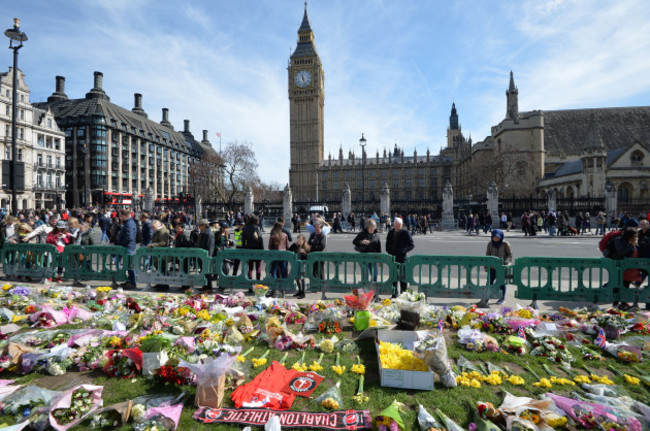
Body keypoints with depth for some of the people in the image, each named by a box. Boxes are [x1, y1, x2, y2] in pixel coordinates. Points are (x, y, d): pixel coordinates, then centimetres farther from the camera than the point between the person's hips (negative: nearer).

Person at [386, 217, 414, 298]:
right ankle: (394, 294, 22)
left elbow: (412, 245, -3)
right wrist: (389, 251, 4)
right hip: (392, 257, 4)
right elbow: (387, 244, 19)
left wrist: (404, 250, -16)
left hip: (402, 258, -4)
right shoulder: (390, 232, 8)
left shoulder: (405, 233, -5)